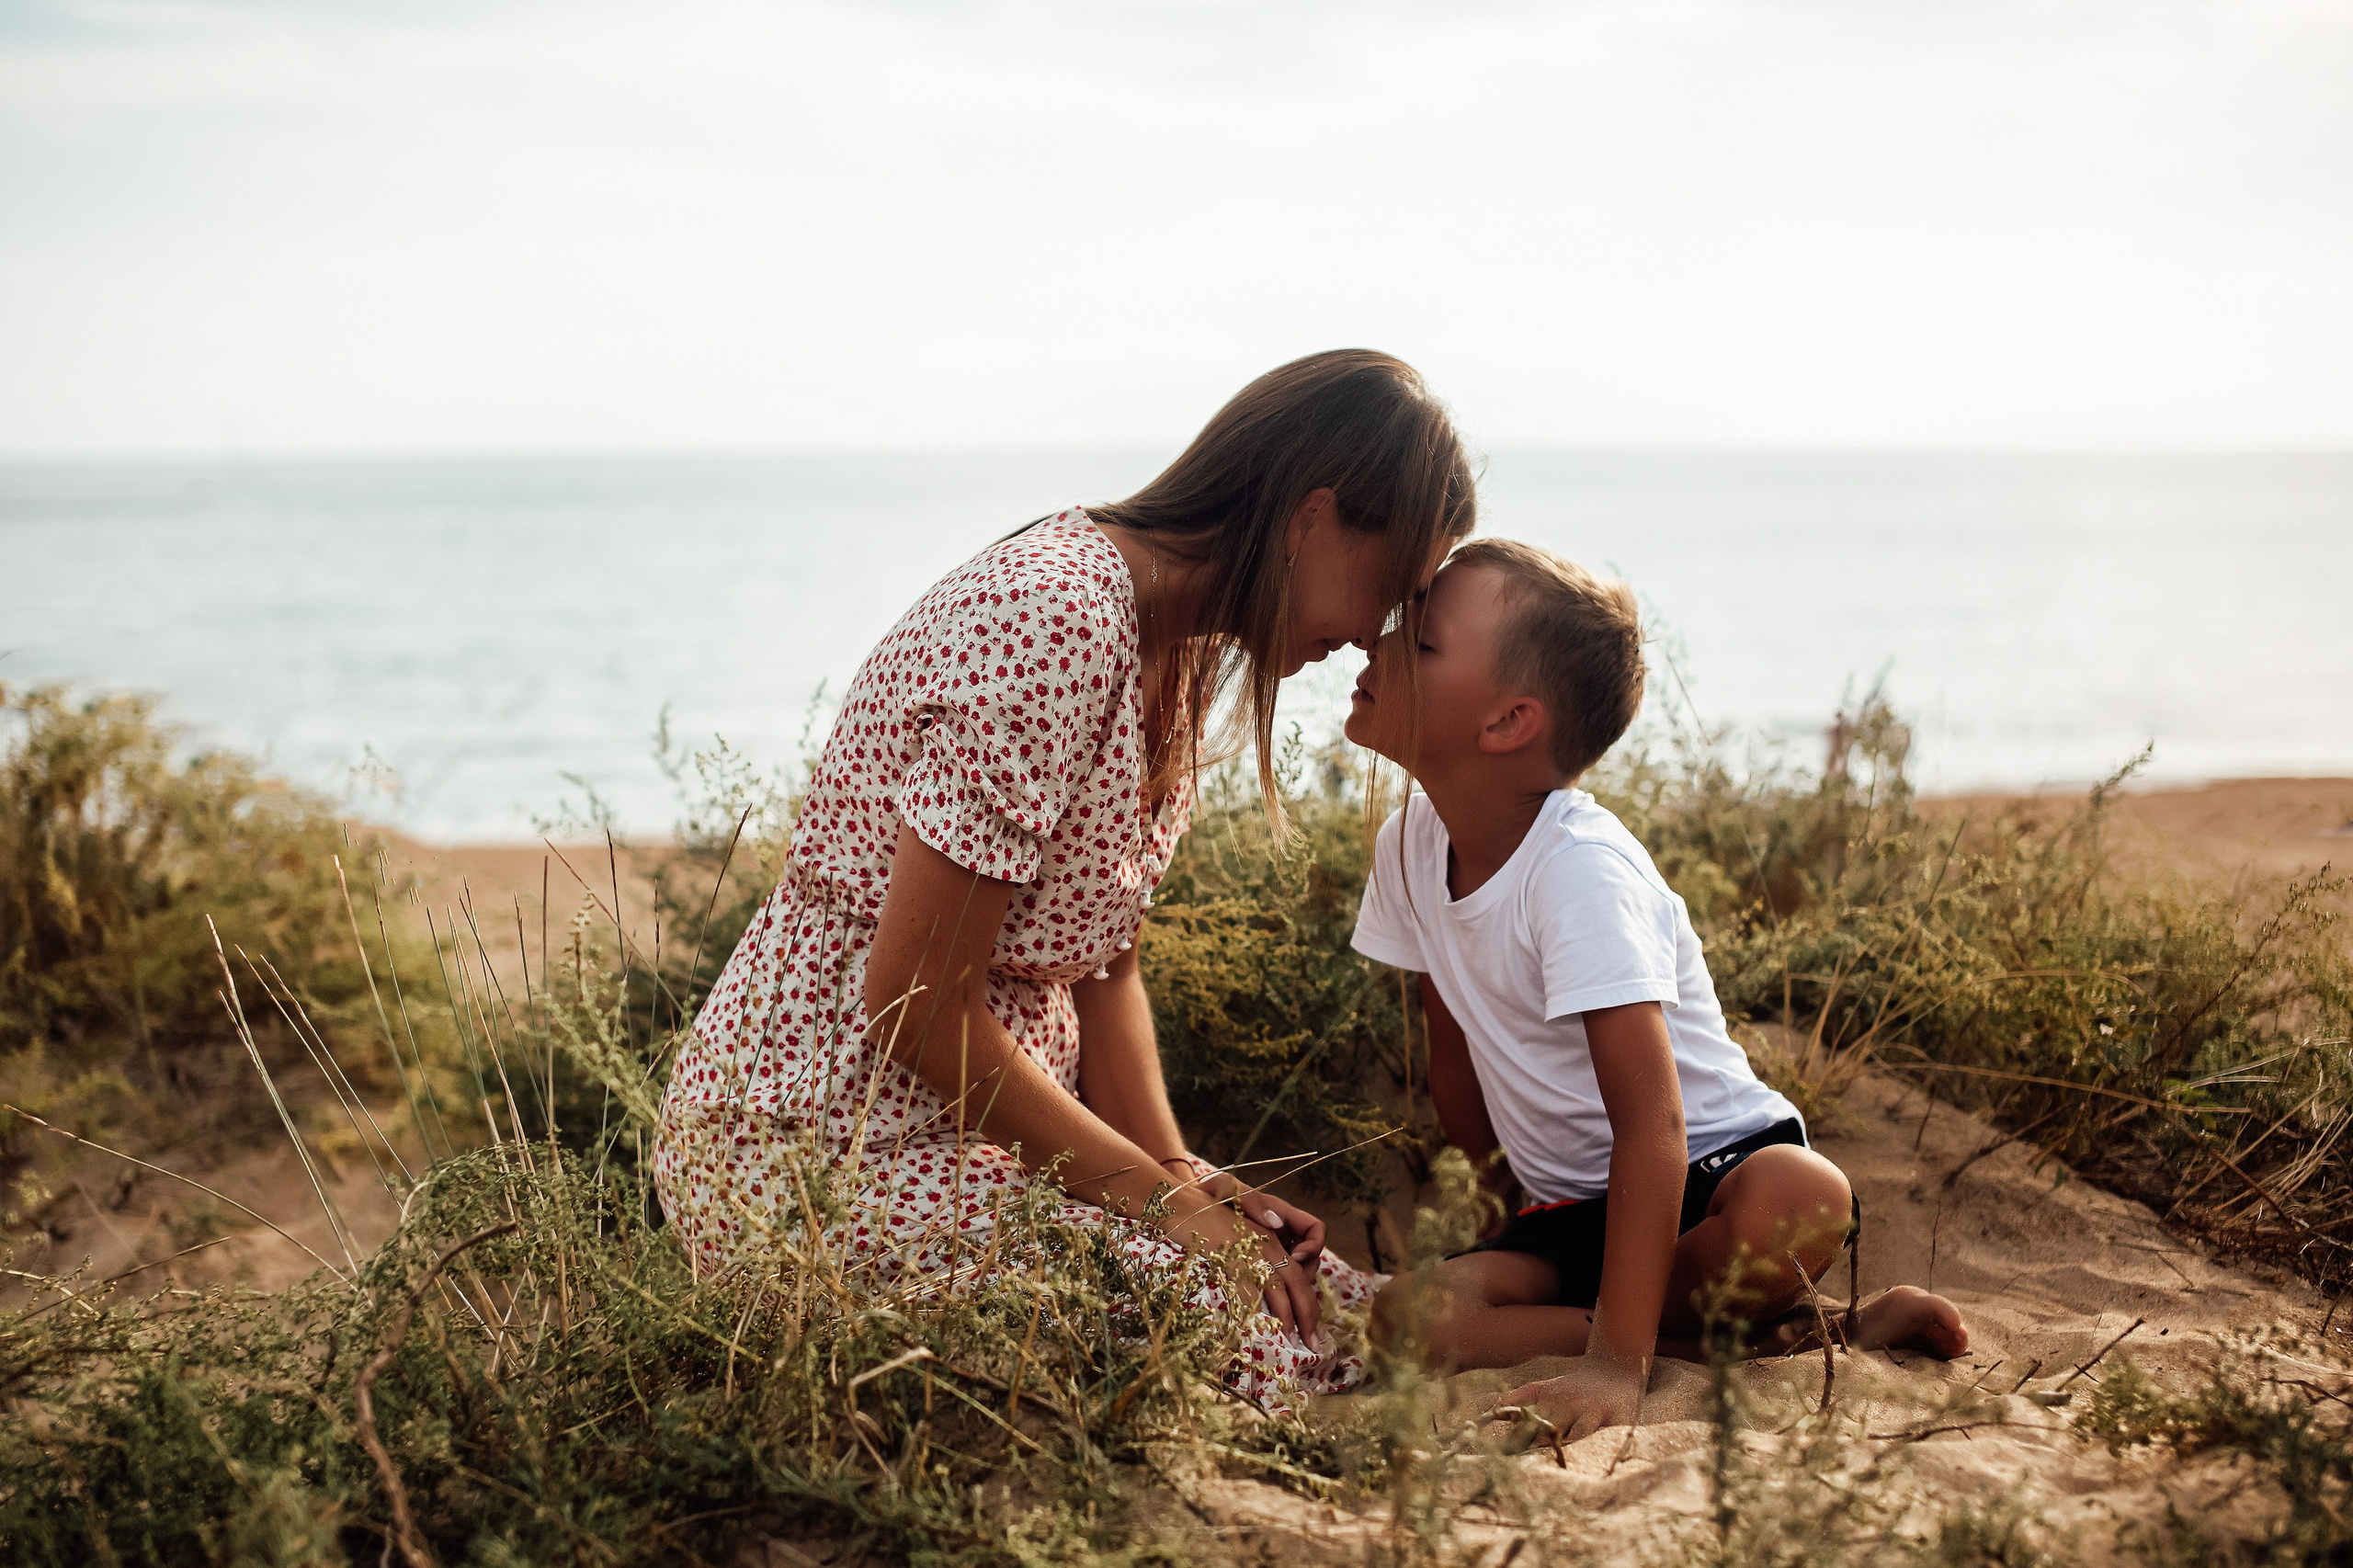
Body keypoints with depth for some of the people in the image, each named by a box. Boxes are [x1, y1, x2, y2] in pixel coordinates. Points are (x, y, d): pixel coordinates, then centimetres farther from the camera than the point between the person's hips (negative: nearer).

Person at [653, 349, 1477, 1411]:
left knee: (1341, 1309, 0)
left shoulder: (1182, 642, 9)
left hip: (989, 1112, 10)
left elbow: (1100, 960, 9)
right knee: (1273, 1353, -20)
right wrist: (1163, 1194, -16)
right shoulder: (1056, 622, -24)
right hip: (821, 1145, -10)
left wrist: (1182, 1176, -5)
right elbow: (918, 1007, -23)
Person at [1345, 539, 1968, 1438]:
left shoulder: (1580, 866, -27)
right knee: (1408, 1319, -22)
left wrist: (1615, 1362, -38)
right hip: (1573, 1206, 6)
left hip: (1712, 1170, -6)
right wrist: (1478, 1229, 14)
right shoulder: (1409, 847, -5)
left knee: (1802, 1200, -39)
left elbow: (1651, 1120, -33)